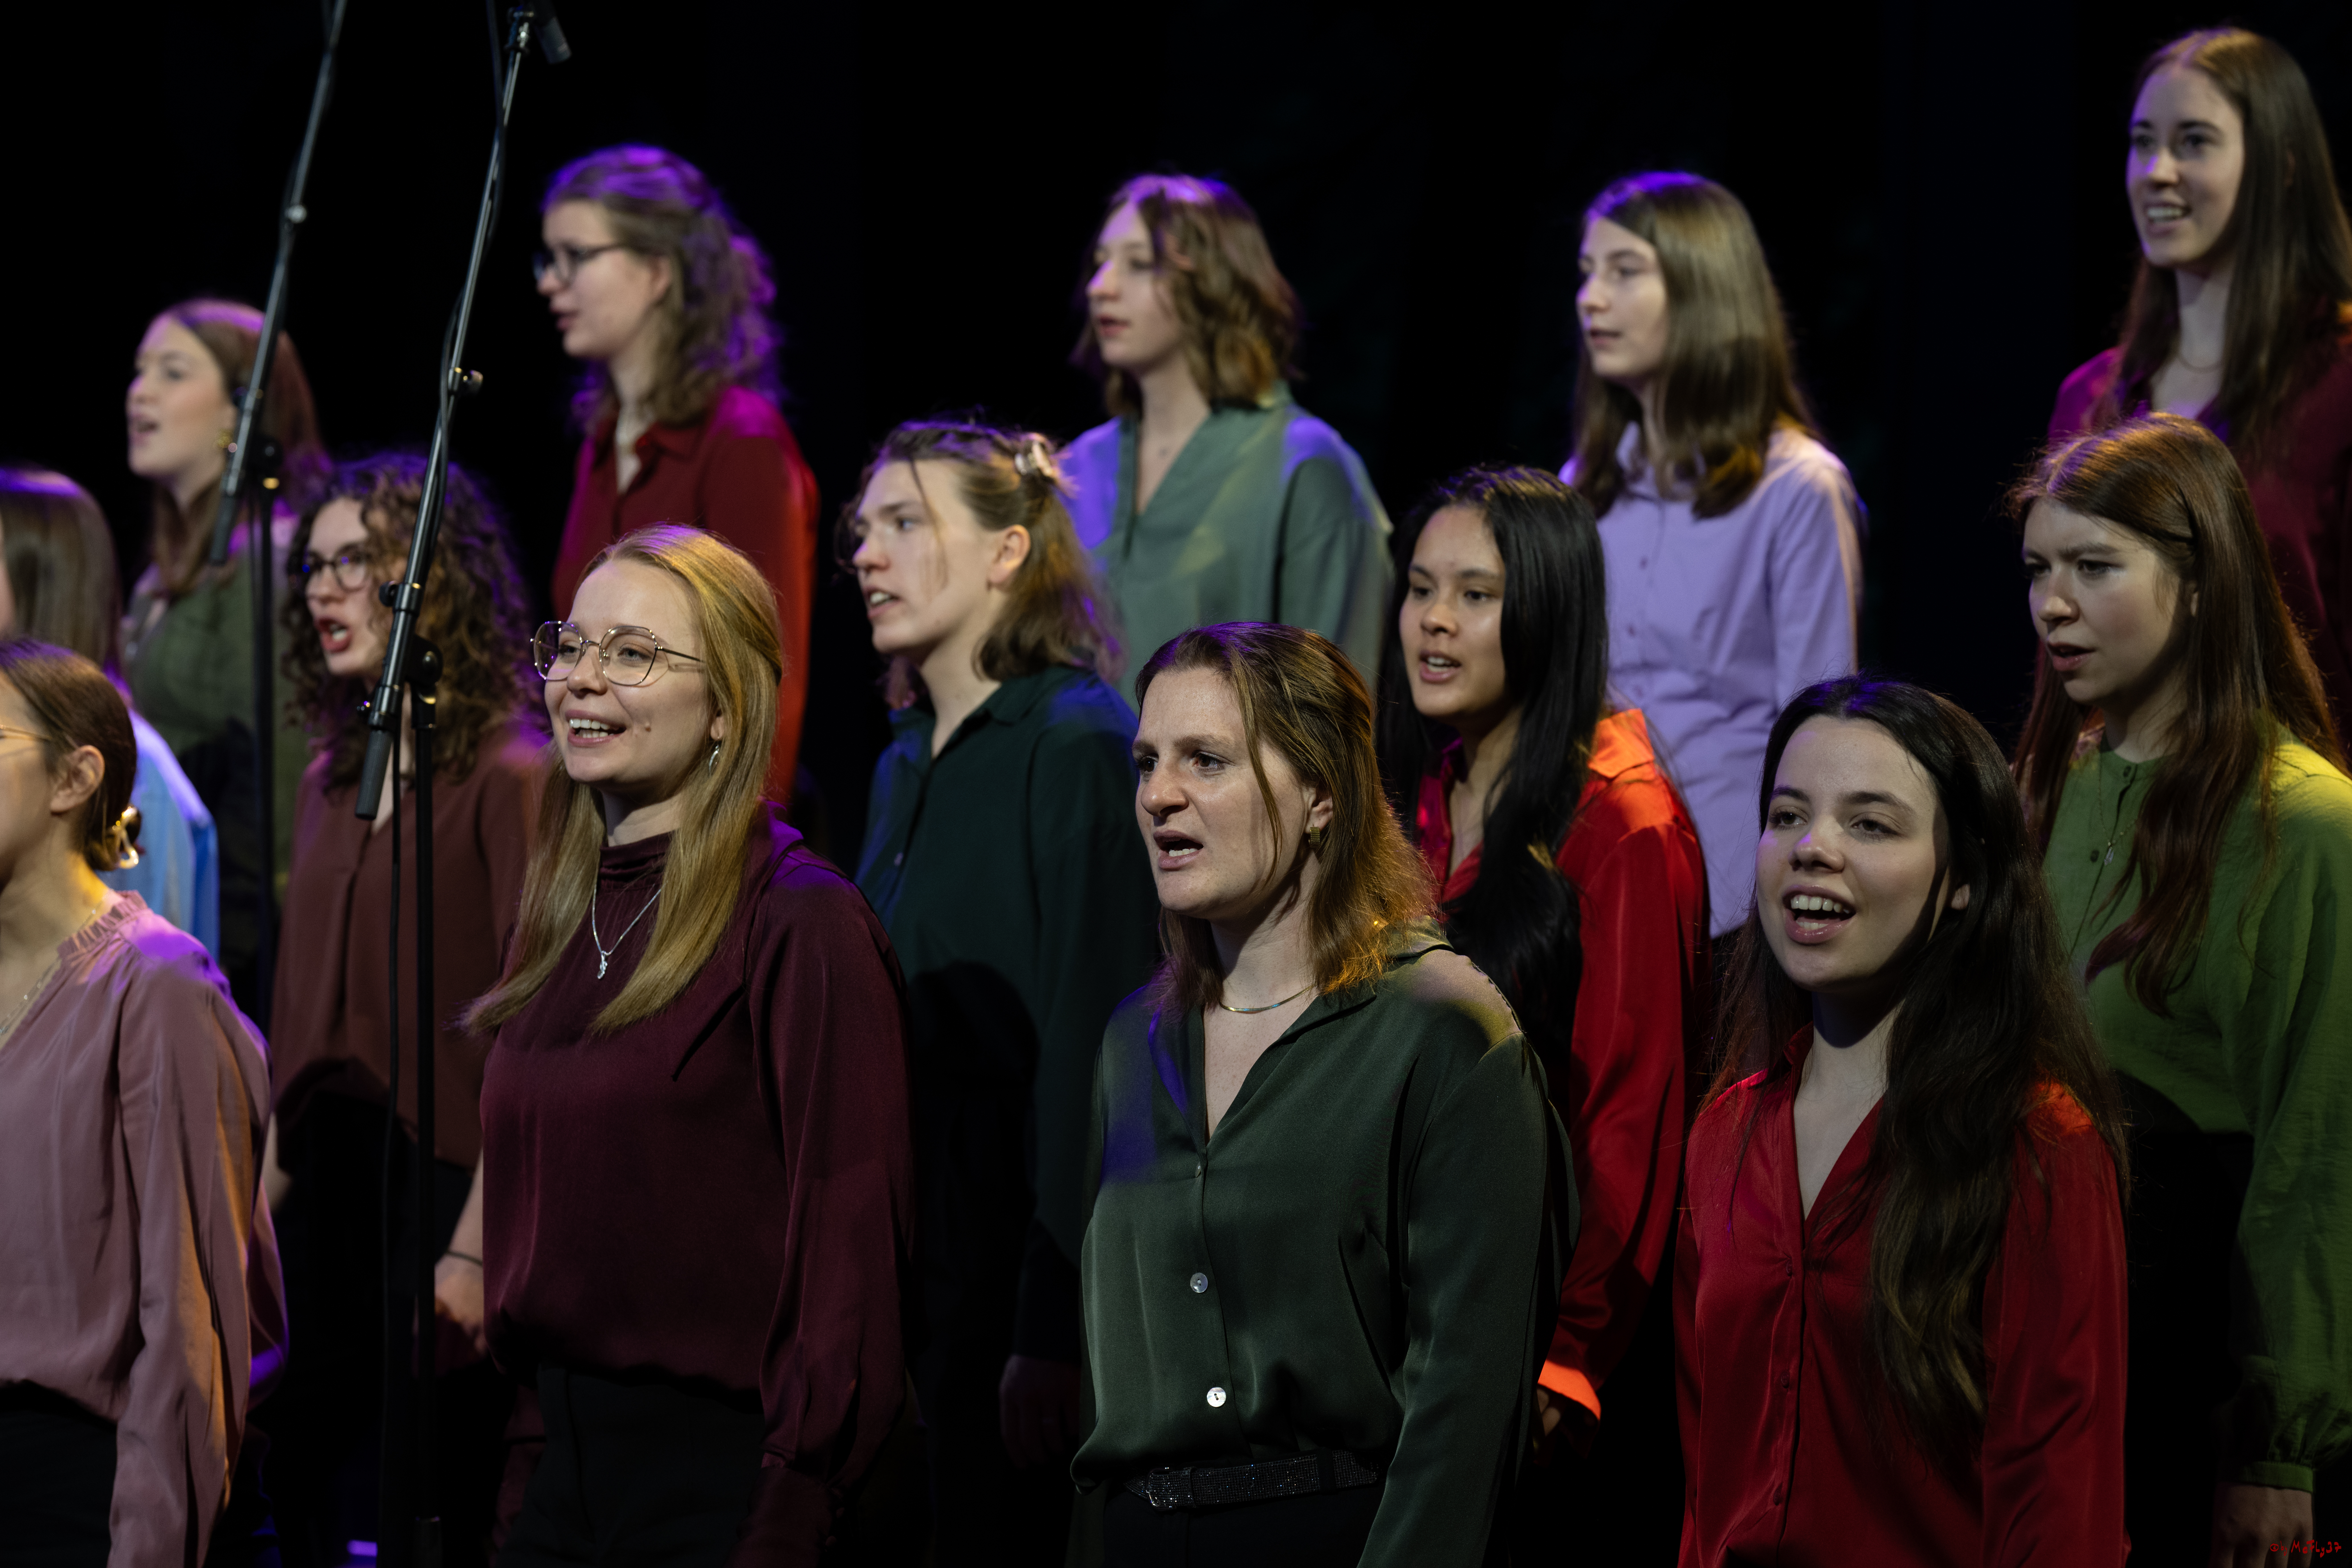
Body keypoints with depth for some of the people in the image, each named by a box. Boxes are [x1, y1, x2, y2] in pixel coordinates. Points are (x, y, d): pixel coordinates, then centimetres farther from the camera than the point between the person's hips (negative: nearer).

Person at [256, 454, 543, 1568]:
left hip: (444, 1184, -7)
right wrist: (259, 1213, 13)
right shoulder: (331, 780, 14)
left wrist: (478, 1247, -19)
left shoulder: (508, 777, -10)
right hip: (324, 1195, 7)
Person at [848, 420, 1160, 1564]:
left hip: (1014, 1280, -8)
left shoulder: (1075, 749, -11)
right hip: (904, 1282, 8)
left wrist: (1054, 1332, -21)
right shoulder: (906, 767, 15)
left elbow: (1086, 1042, -17)